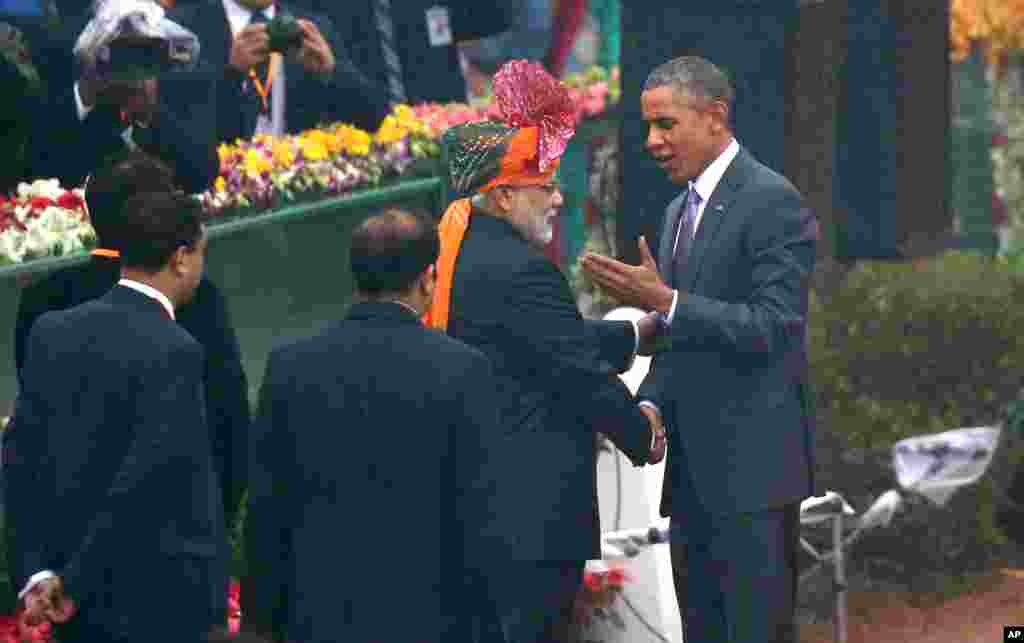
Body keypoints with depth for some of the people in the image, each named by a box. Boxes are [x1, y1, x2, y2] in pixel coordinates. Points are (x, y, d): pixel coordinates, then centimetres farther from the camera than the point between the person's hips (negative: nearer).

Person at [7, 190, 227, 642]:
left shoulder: (51, 332, 3)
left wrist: (35, 572, 1)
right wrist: (76, 585, -14)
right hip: (154, 604, -6)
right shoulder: (174, 353, -18)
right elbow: (141, 482, -21)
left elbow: (23, 461, 2)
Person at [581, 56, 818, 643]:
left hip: (752, 463, -9)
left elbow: (773, 329, -18)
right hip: (693, 466, 9)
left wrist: (664, 302, -24)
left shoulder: (773, 202, -10)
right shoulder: (680, 210, 17)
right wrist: (651, 405, 4)